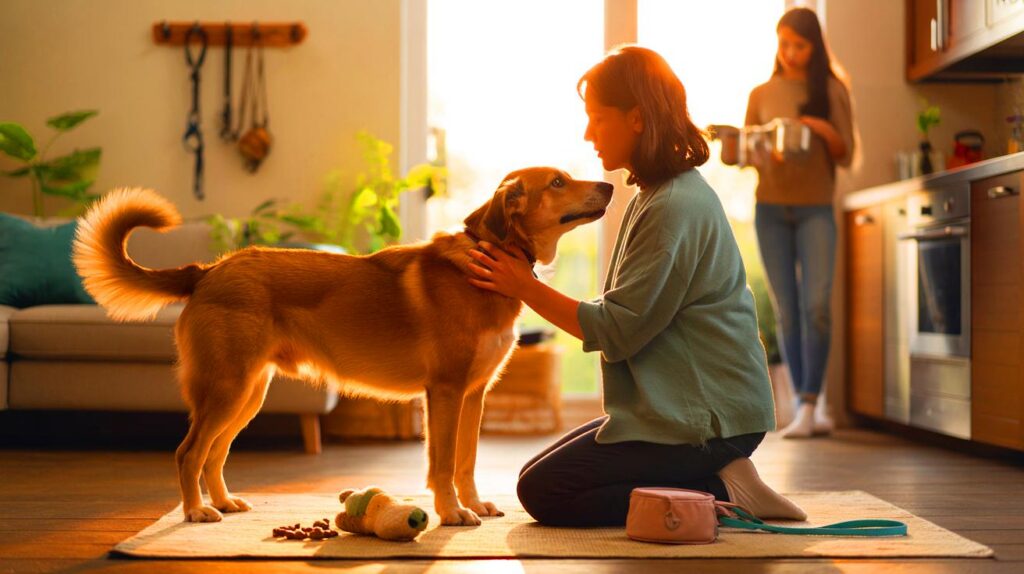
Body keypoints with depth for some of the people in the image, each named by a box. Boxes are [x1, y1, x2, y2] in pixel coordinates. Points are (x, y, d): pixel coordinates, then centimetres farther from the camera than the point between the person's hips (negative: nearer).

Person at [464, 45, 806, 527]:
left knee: (542, 492, -10)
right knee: (544, 474, 14)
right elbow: (630, 314, 15)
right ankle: (716, 476, 7)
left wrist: (526, 288, -11)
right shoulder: (657, 195, 13)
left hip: (709, 416, -10)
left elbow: (617, 330, -19)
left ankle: (719, 492, -9)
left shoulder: (674, 208, -20)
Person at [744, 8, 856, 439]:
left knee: (817, 305, -17)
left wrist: (825, 132, -16)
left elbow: (846, 157, 4)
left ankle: (808, 407, -14)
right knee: (786, 313, 0)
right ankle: (807, 410, 7)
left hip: (816, 210, -1)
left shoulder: (831, 91, 5)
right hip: (770, 210, 2)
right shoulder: (761, 95, 9)